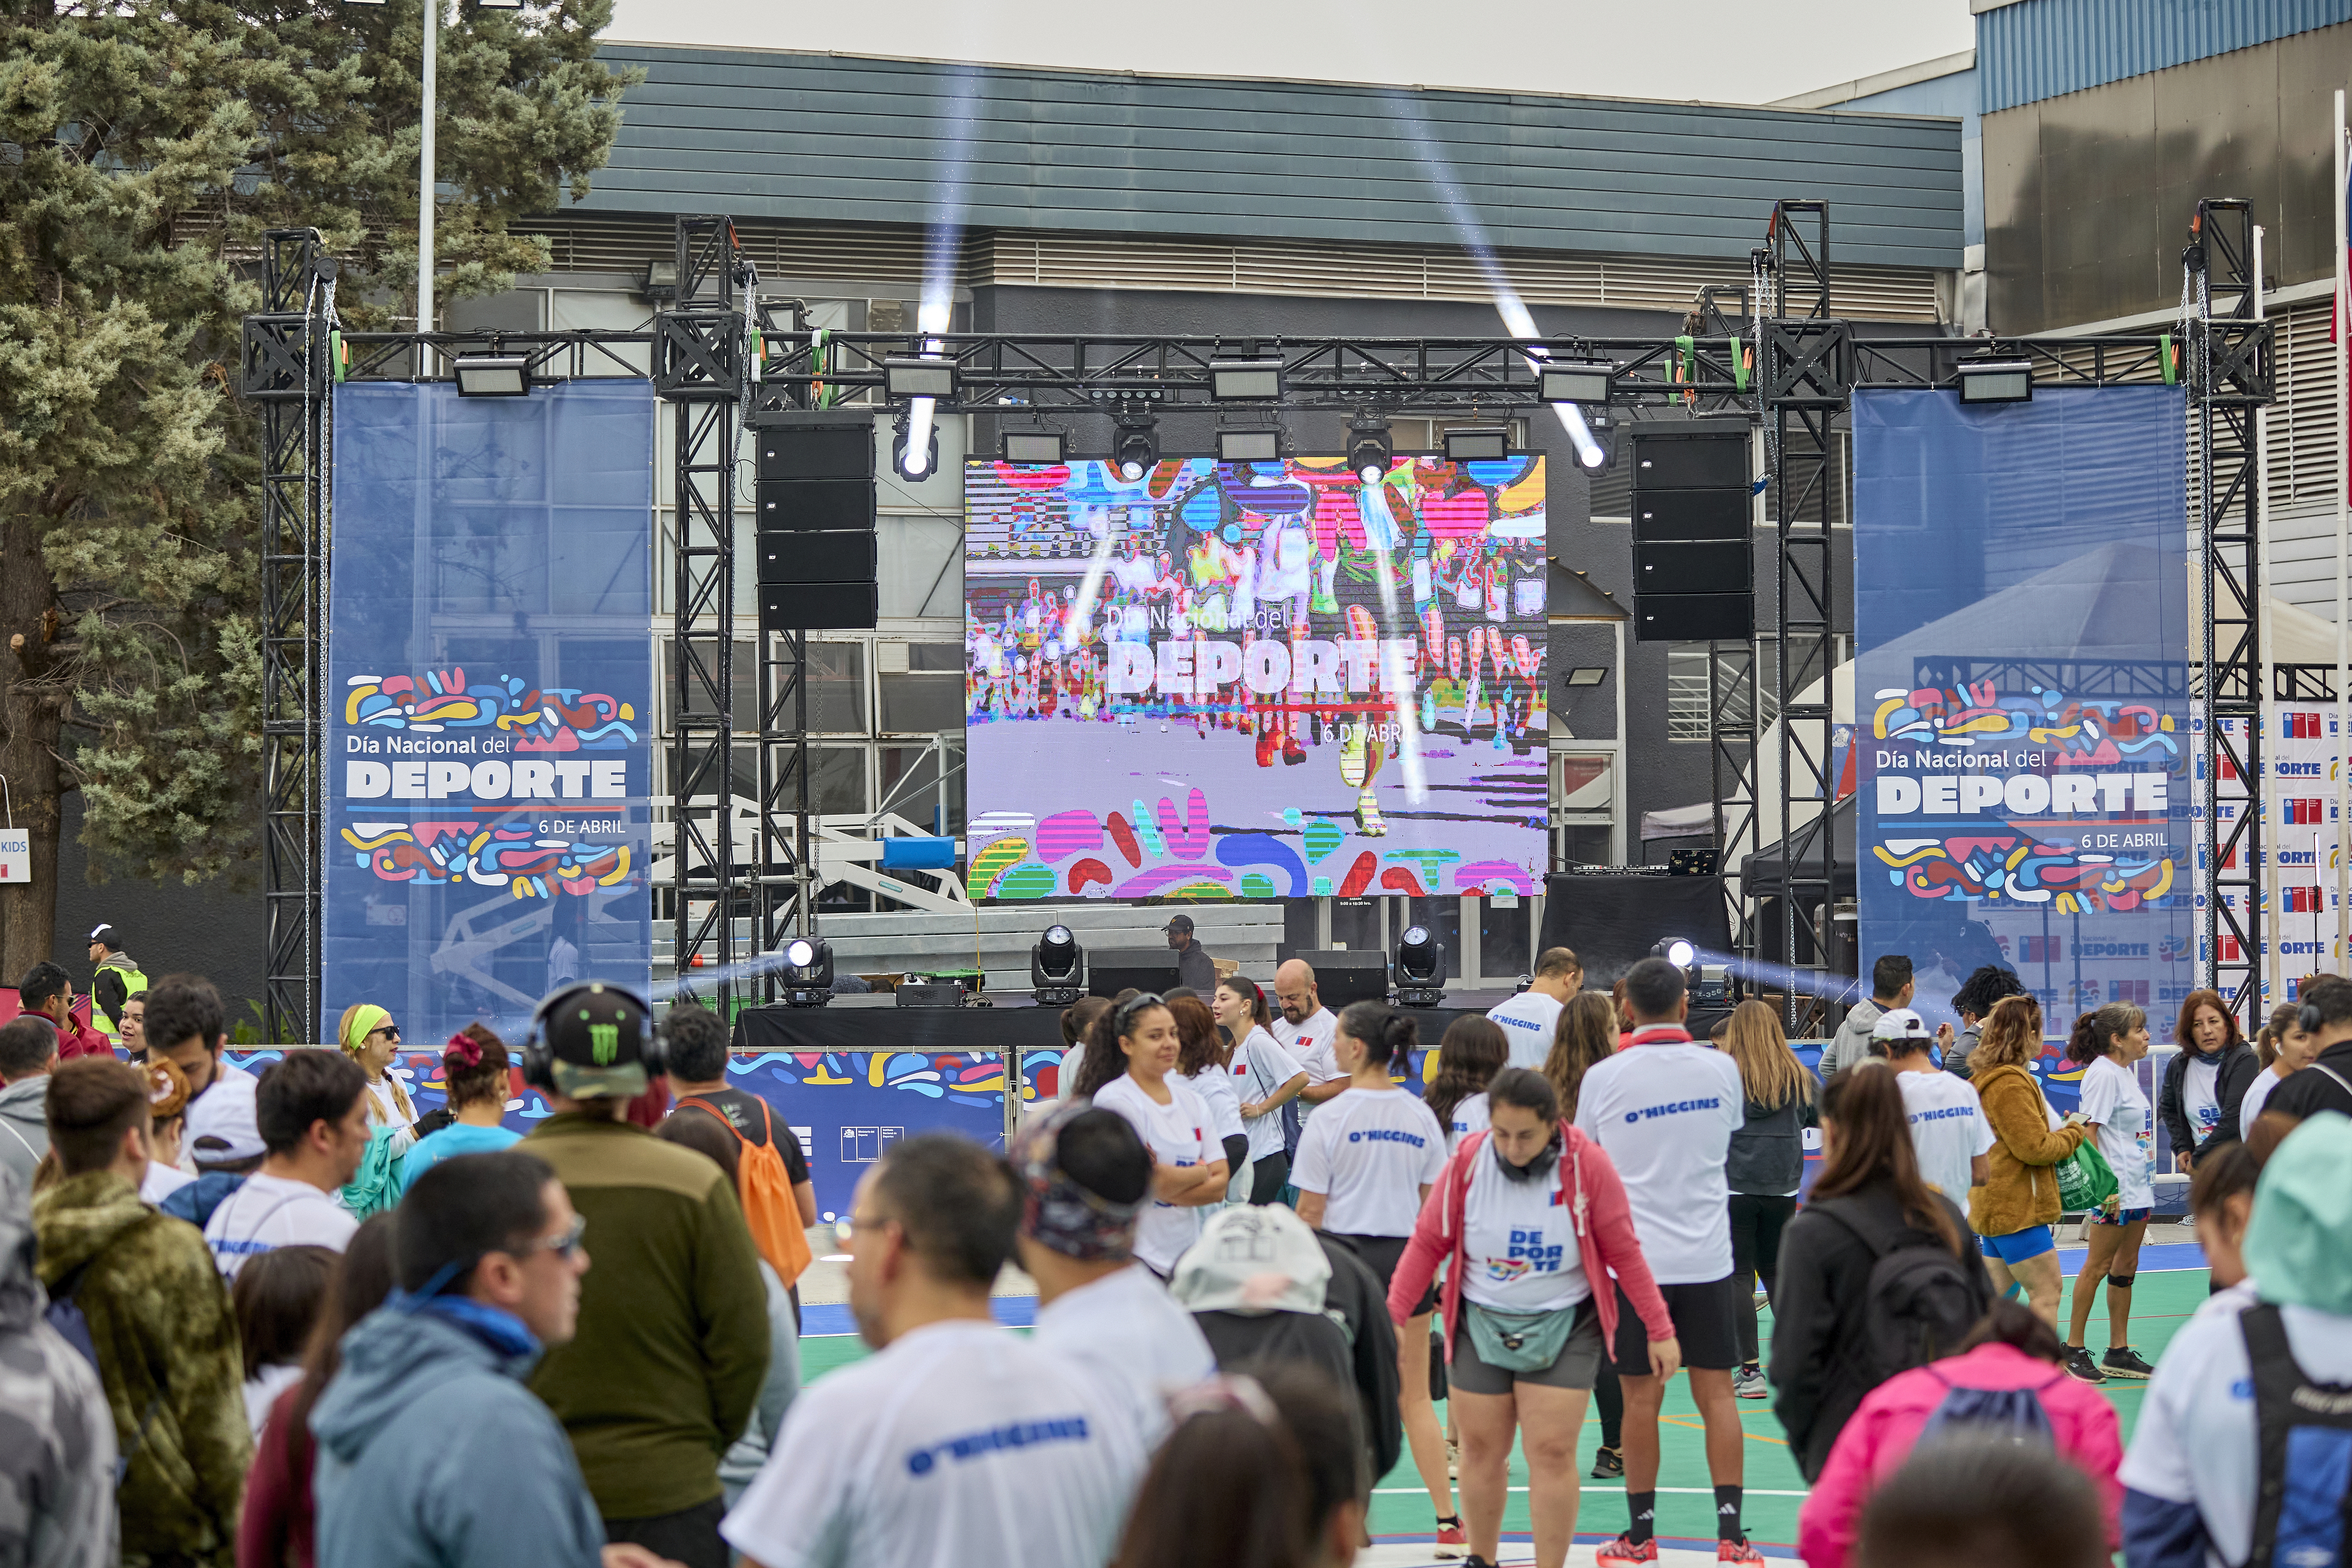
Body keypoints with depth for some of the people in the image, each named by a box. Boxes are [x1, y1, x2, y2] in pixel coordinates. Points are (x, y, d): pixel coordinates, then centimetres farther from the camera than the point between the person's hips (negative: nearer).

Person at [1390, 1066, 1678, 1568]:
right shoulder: (1467, 1160, -12)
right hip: (1480, 1324, 2)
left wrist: (1659, 1330, -3)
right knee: (1481, 1450, 11)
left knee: (1552, 1452, -6)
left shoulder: (1588, 1165, -16)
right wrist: (1392, 1318, -5)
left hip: (1563, 1327, -2)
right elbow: (1428, 1243, -2)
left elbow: (1623, 1252, -6)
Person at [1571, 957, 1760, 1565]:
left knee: (1641, 1396, 5)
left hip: (1633, 1258, -2)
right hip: (1707, 1257, 2)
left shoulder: (1603, 1076, -7)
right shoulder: (1721, 1067, -1)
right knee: (1715, 1391, 5)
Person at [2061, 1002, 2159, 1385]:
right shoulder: (2102, 1074, -14)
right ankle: (2073, 1350, 3)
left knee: (2126, 1267, 10)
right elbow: (2089, 1133, -17)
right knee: (2098, 1267, -4)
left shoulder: (2126, 1072, 14)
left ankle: (2119, 1352, 14)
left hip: (2138, 1187, 9)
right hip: (2115, 1190, -9)